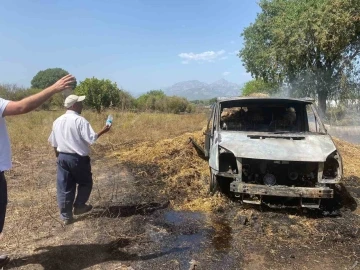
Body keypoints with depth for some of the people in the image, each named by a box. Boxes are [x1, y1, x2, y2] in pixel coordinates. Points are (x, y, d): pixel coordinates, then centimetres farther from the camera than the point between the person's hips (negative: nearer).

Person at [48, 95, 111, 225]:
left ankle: (66, 216, 19)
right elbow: (91, 139, -20)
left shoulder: (57, 121, 7)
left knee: (64, 188, 11)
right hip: (78, 158, -6)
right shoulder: (80, 120, -15)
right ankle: (79, 206, 28)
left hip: (63, 157, 6)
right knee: (85, 183, 18)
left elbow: (54, 143, 13)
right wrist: (103, 131, -6)